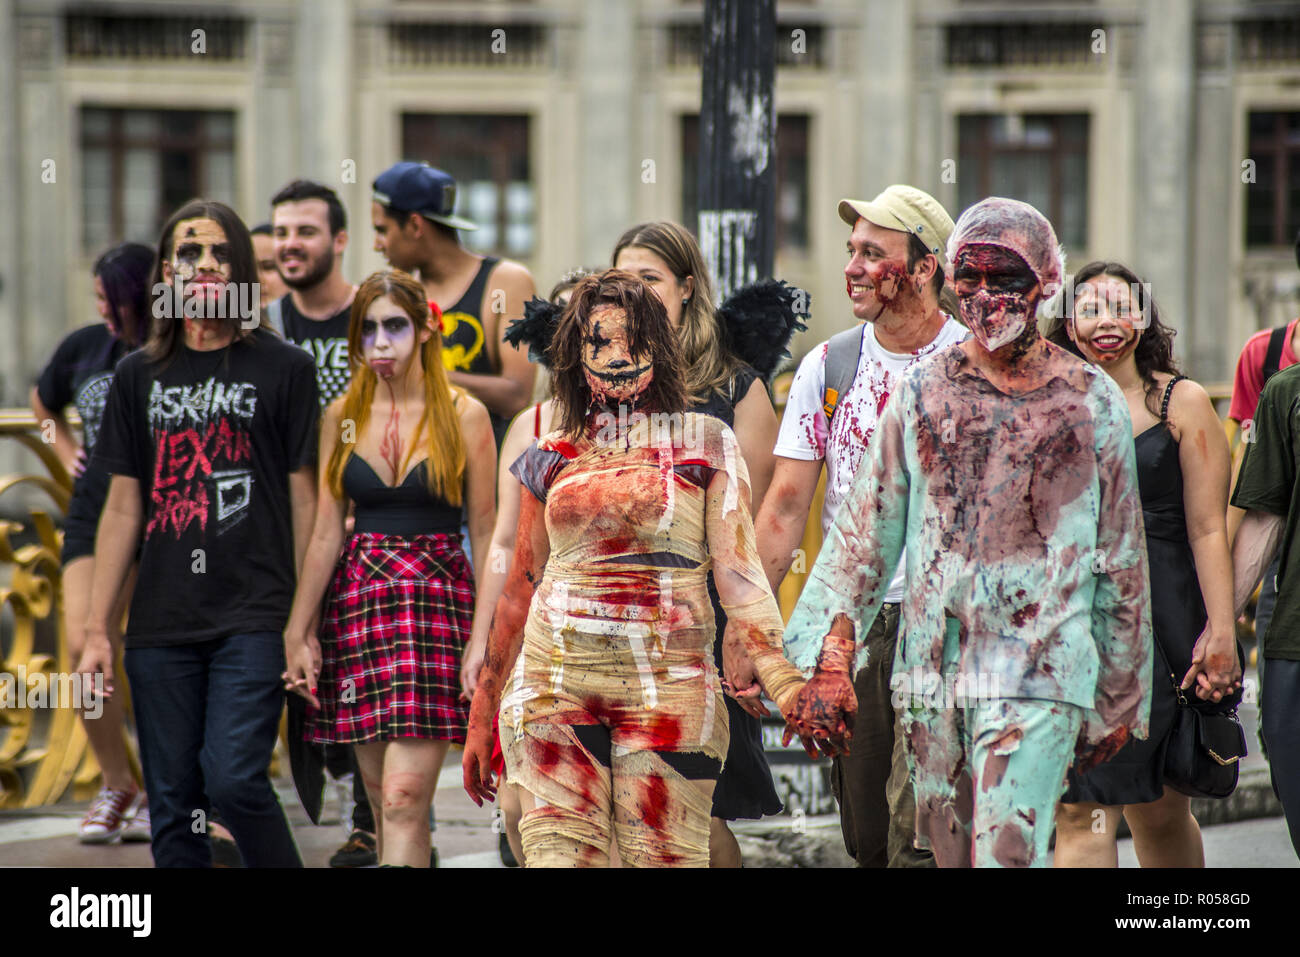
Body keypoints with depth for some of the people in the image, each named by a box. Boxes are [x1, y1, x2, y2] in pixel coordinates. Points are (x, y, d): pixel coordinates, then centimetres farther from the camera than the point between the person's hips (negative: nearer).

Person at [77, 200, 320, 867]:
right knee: (173, 805, 3)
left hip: (253, 618, -4)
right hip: (160, 625, 4)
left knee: (233, 780, -16)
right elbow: (123, 510, 14)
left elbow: (305, 500, 3)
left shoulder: (283, 369, 3)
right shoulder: (139, 376, 12)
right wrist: (96, 630, 9)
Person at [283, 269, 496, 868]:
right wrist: (298, 633, 5)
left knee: (404, 796, -14)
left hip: (437, 595, -4)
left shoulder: (464, 415, -1)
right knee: (381, 796, 5)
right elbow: (326, 533, 9)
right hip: (357, 596, 4)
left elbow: (484, 533, 0)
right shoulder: (343, 416, 8)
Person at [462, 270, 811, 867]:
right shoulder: (554, 457, 14)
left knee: (663, 856, -6)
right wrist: (480, 717, 17)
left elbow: (737, 568, -2)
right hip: (554, 680, 2)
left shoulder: (704, 443, 7)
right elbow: (520, 588, 18)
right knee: (559, 851, -7)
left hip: (667, 679, -2)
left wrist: (781, 680, -16)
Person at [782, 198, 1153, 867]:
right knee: (949, 852, 8)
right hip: (929, 675, 3)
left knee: (1008, 855, -15)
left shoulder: (1091, 403, 3)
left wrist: (1119, 698, 11)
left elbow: (1122, 561, 9)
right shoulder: (922, 392, 7)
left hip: (1038, 670, -3)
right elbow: (866, 530, 9)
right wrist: (831, 660, 2)